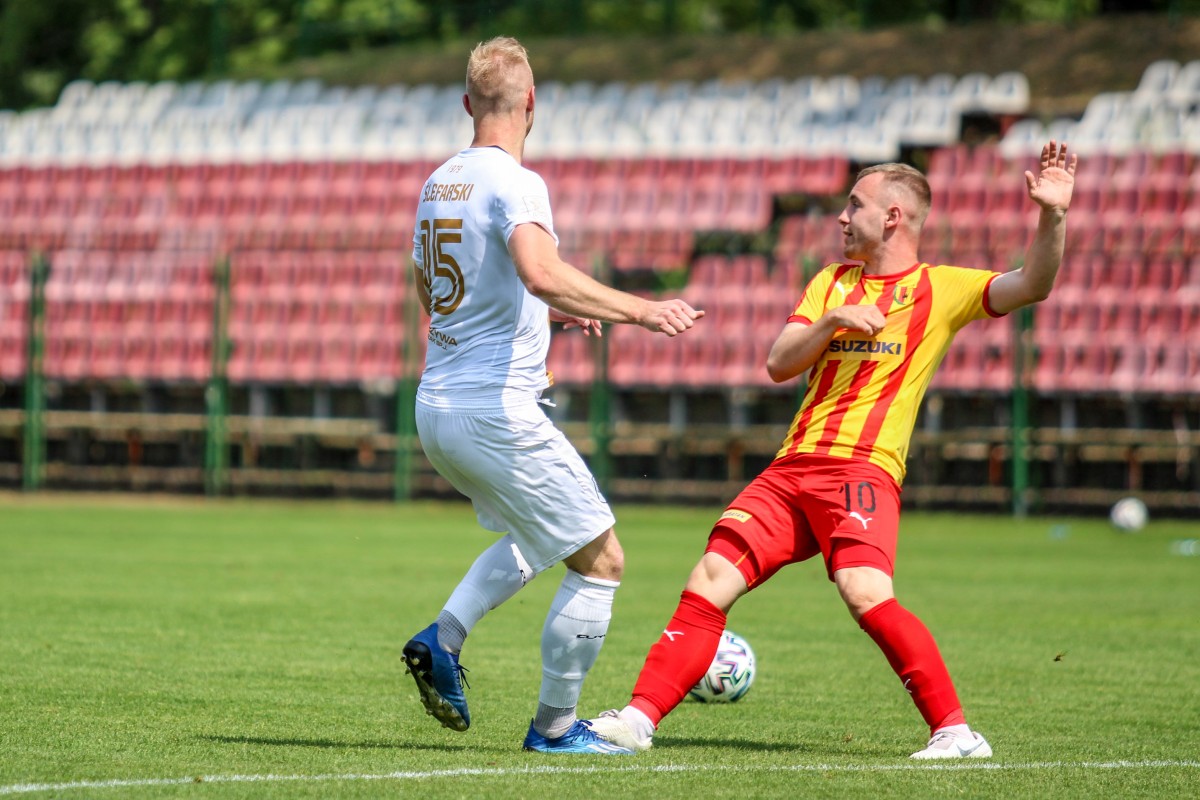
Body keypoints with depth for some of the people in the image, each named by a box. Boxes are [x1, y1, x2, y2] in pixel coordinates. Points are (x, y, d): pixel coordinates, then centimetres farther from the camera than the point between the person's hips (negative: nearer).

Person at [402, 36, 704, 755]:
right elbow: (541, 272, -34)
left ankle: (443, 640, 10)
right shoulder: (515, 183, -15)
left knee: (535, 539, 29)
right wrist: (638, 310, -34)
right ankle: (555, 727, 6)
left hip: (437, 407, 9)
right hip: (497, 412, -9)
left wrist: (549, 312, 31)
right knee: (602, 560, 2)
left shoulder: (440, 182, 12)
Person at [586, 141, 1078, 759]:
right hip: (791, 469, 6)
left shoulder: (942, 289, 5)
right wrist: (833, 321, -6)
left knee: (865, 593, -27)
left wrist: (1052, 215, -23)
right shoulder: (832, 282, 20)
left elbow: (1031, 286, -8)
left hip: (862, 469, -6)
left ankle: (956, 731, -23)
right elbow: (778, 365, 11)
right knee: (710, 581, -1)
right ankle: (641, 716, 3)